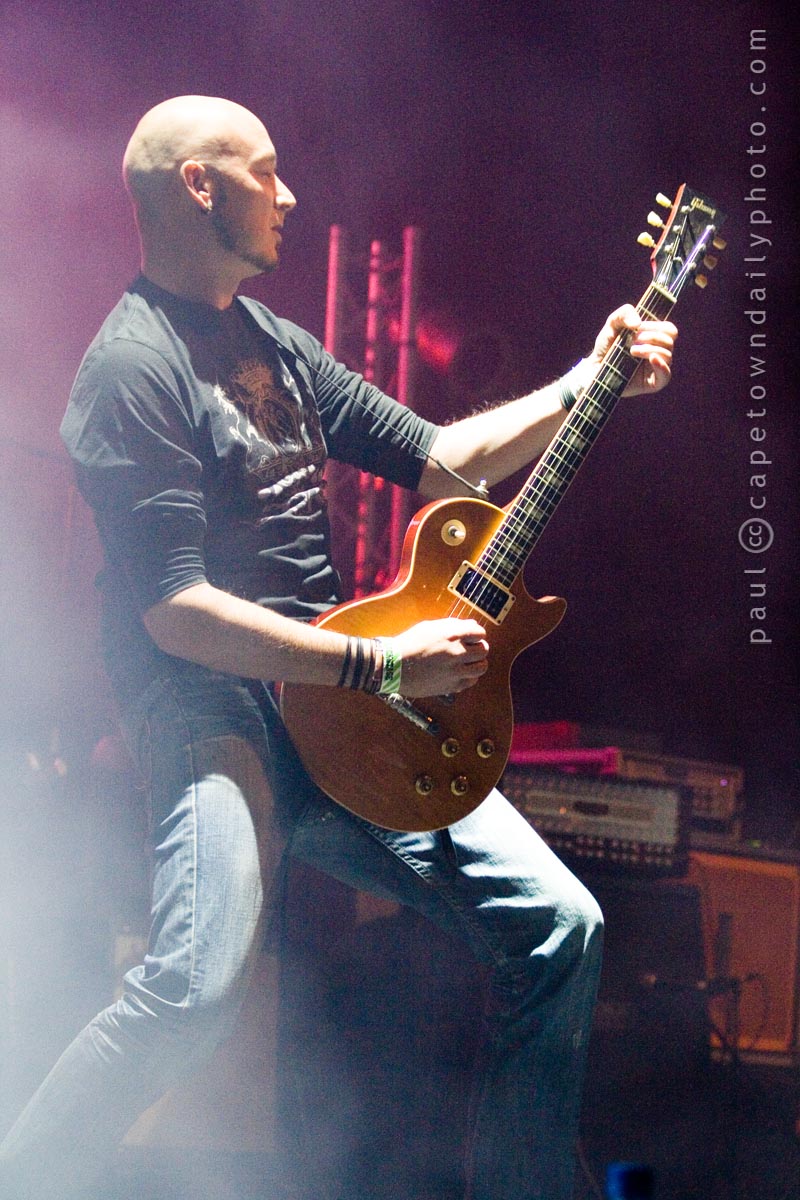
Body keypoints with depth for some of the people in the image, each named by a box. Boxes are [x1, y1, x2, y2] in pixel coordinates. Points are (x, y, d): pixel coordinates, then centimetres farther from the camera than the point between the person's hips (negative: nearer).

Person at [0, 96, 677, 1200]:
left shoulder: (273, 342, 17)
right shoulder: (135, 370, -11)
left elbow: (436, 458, 22)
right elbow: (174, 609, -18)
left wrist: (587, 385, 14)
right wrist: (385, 665, -20)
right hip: (213, 706, -8)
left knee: (558, 925, -2)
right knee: (199, 986, -31)